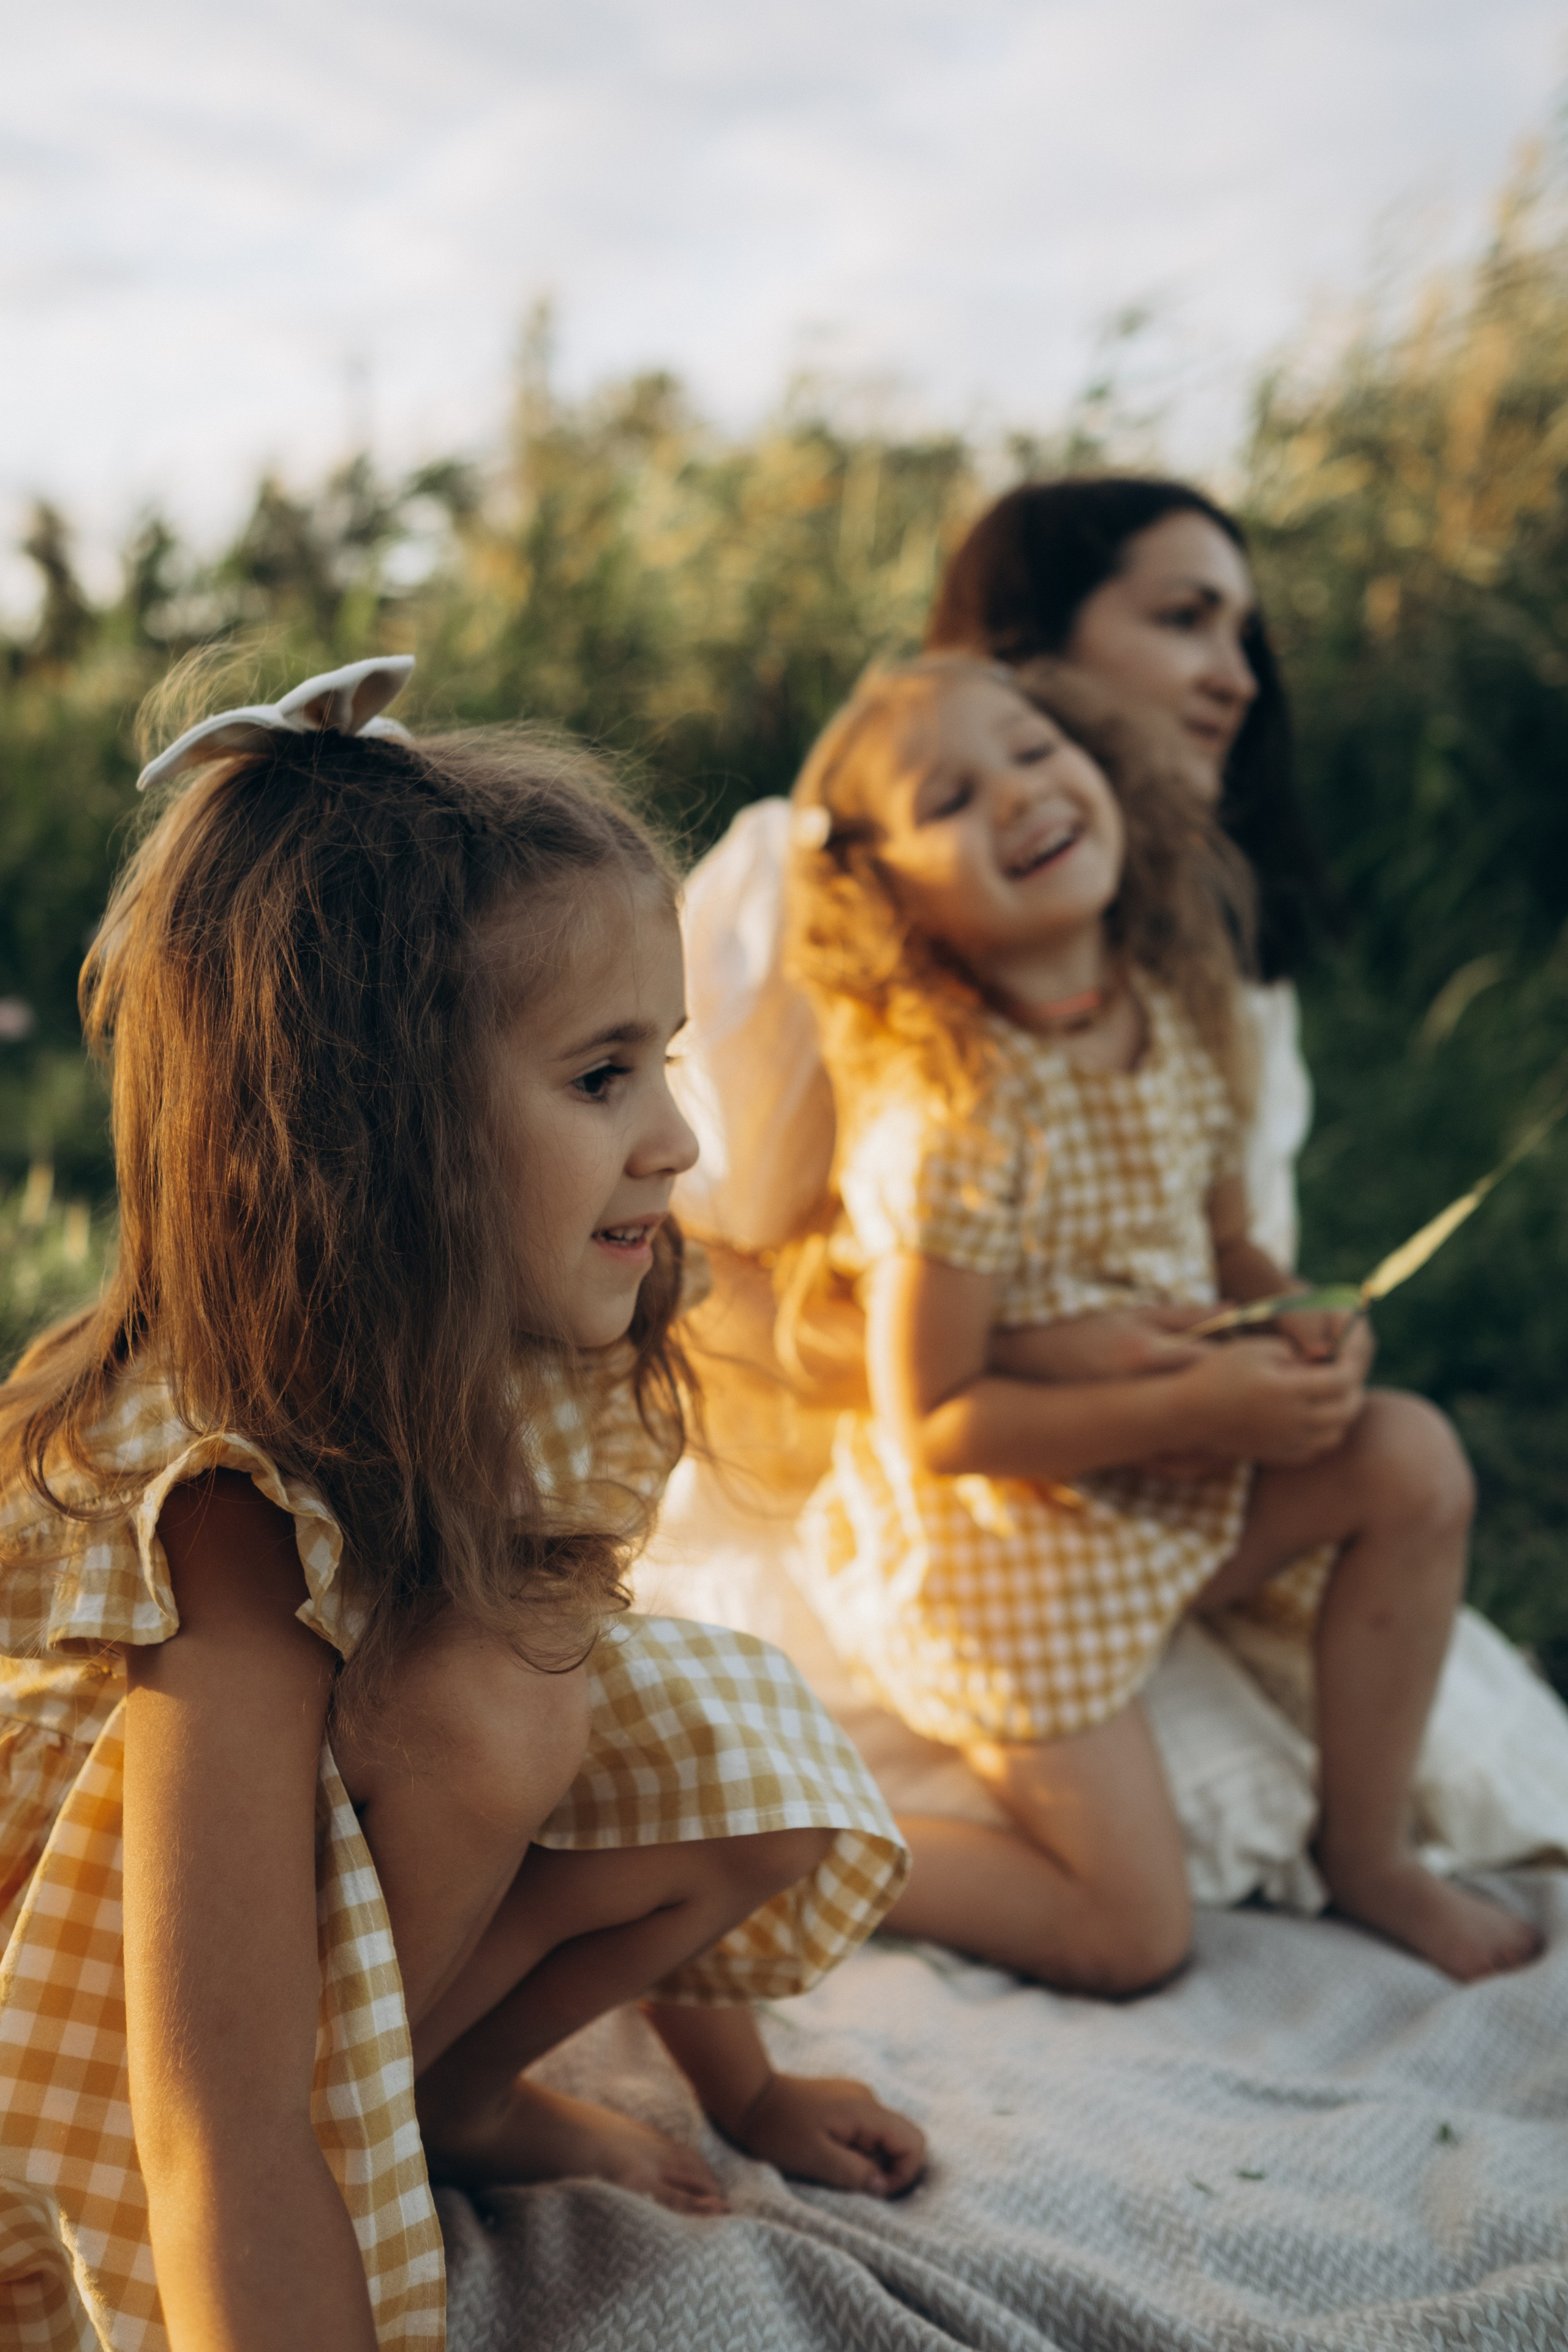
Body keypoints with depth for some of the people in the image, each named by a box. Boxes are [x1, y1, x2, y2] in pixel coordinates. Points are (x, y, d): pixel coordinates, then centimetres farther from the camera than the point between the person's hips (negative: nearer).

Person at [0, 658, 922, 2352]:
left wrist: (743, 2090, 15)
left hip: (358, 1937, 7)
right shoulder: (229, 1505, -34)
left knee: (736, 1731, -11)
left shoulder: (530, 1383, -11)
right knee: (484, 1693, -31)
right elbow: (214, 2140, -35)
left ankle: (443, 2096, 3)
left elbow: (668, 1782, 6)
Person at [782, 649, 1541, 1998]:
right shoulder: (952, 1115, -27)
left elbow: (1225, 1244, 12)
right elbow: (932, 1428, -23)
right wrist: (1202, 1407, -25)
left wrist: (1300, 1330, -10)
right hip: (1001, 1542, -7)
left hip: (1179, 1484, 7)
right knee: (1133, 1938, -4)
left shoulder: (1171, 1015, -4)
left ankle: (1367, 1853, 10)